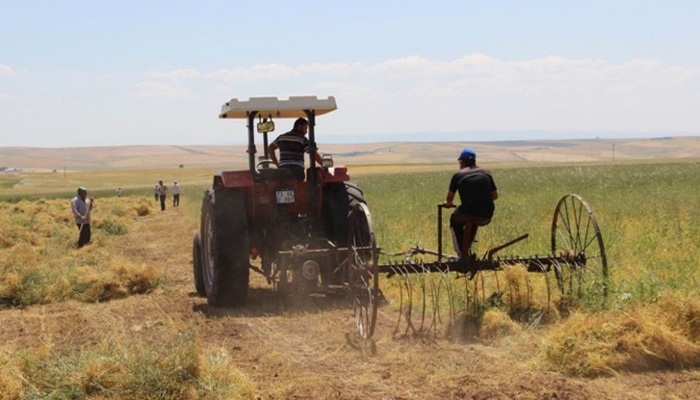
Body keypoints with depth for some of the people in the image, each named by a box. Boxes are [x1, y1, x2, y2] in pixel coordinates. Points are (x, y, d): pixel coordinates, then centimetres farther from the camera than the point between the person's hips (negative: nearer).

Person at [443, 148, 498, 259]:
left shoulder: (458, 175, 1)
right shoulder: (486, 172, 10)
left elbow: (449, 200, 5)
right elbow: (495, 195, 14)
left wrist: (447, 203, 28)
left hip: (467, 214, -3)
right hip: (486, 218, 4)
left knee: (454, 221, 29)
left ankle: (462, 254, 20)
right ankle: (467, 250, 43)